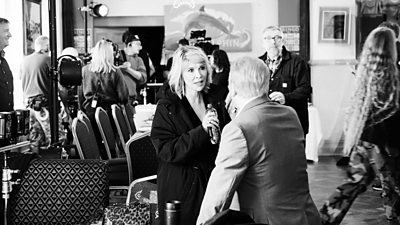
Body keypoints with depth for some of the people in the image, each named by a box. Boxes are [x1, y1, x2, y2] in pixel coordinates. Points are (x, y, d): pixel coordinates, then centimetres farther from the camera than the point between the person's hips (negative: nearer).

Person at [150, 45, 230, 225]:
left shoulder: (215, 98, 4)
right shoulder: (167, 107, -11)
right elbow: (167, 151, -20)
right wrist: (201, 131, -28)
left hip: (215, 181, 5)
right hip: (181, 188, -4)